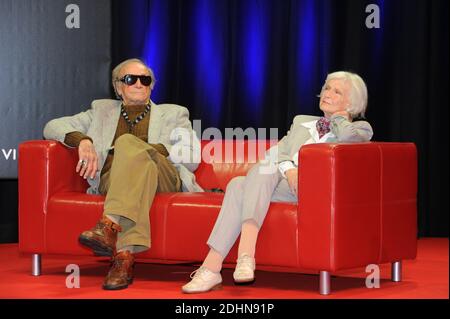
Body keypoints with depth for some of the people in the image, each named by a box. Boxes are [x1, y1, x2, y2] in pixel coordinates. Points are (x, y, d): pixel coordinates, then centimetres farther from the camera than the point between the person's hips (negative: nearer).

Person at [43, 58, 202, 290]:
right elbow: (53, 127, 19)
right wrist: (83, 140, -3)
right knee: (140, 162, -38)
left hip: (163, 179, -1)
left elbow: (191, 157, 11)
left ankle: (109, 226, -53)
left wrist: (153, 149, -5)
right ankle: (125, 254, -56)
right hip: (112, 179, 1)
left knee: (128, 142, -33)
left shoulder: (172, 113, 29)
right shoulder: (102, 110, 33)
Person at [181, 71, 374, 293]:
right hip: (284, 181, 5)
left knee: (264, 170, -31)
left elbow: (348, 136, -9)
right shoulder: (301, 121, 33)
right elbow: (276, 152, 14)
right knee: (238, 185, -27)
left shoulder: (361, 128, 19)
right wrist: (288, 168, -8)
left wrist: (338, 118, 13)